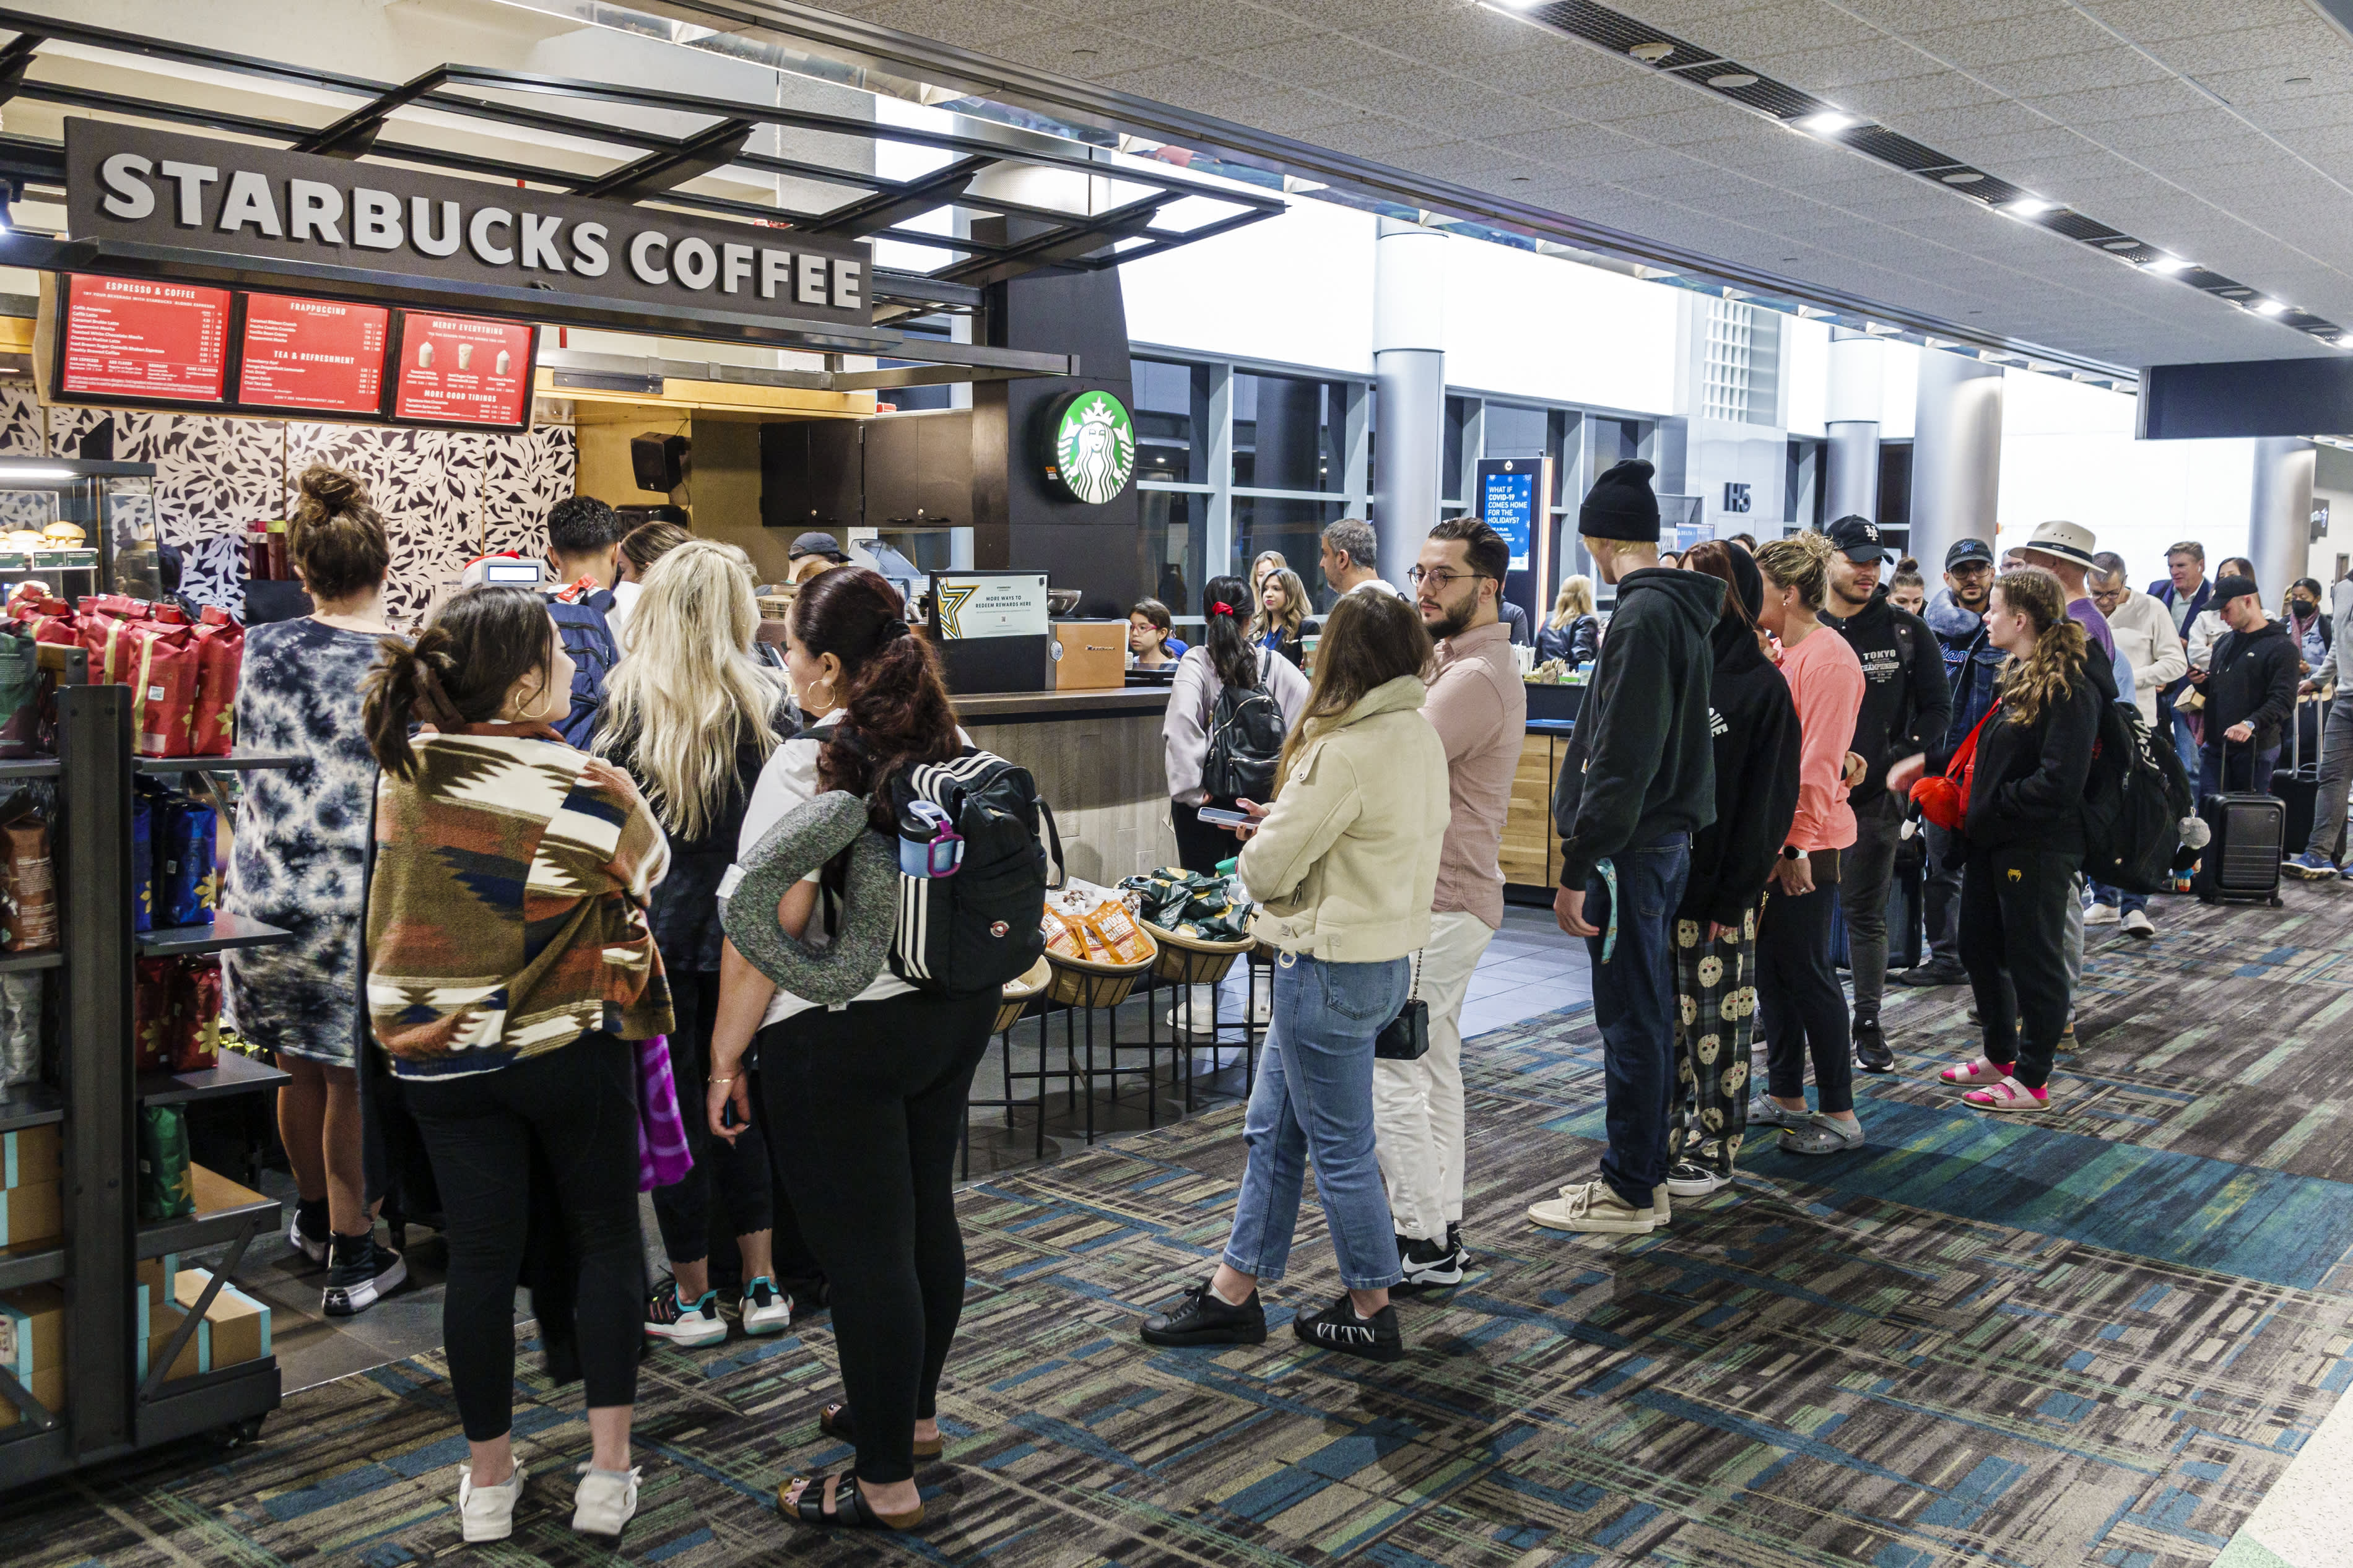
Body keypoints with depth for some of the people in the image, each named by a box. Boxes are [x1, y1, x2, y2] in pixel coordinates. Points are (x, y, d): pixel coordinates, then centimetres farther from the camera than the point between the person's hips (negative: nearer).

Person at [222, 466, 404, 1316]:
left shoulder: (262, 650, -2)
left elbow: (243, 761, 11)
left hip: (268, 890, 3)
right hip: (364, 900, -3)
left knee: (300, 1068, 21)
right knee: (352, 1081, 9)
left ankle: (314, 1216, 42)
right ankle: (352, 1254, 20)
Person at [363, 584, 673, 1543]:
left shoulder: (404, 771, -4)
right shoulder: (586, 789, -18)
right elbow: (646, 866, 0)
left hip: (438, 1058, 3)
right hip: (570, 1052, -3)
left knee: (480, 1258, 12)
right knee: (606, 1240, 13)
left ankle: (488, 1481, 24)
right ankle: (607, 1473, 16)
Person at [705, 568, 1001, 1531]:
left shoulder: (809, 765, -16)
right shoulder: (949, 747, 5)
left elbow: (766, 928, -18)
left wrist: (727, 1056, -10)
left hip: (839, 1035, -8)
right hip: (956, 1011, 8)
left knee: (864, 1250, 2)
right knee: (926, 1216, 20)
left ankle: (885, 1481, 14)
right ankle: (912, 1411, 38)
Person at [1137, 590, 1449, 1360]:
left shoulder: (1345, 752, -23)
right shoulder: (1423, 739, 5)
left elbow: (1269, 868, -19)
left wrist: (1258, 848, 2)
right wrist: (1287, 821, 6)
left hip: (1331, 967, -10)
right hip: (1387, 954, 10)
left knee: (1340, 1146, 6)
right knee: (1272, 1130, 18)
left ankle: (1371, 1312, 22)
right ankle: (1233, 1293, 28)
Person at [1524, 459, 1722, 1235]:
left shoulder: (1643, 616, -17)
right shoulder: (1682, 610, 14)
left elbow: (1620, 759, -23)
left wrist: (1577, 868, -21)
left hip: (1630, 848, -10)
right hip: (1667, 837, 10)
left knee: (1632, 1021, -1)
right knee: (1646, 1016, 16)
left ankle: (1630, 1193, 8)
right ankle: (1641, 1172, 27)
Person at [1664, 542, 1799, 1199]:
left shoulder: (1761, 684, -8)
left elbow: (1766, 798, -10)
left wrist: (1736, 893, -14)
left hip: (1717, 882, -6)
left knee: (1715, 1020, 3)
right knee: (1666, 1015, 12)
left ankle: (1714, 1150, 14)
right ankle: (1676, 1132, 25)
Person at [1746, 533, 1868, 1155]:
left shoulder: (1828, 659, -15)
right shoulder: (1777, 652, 12)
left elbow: (1818, 764, -19)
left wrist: (1796, 844, -21)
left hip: (1805, 844, -9)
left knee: (1806, 972, -2)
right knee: (1769, 966, 13)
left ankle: (1840, 1114, 8)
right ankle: (1786, 1097, 24)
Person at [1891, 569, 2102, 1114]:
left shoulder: (2070, 687, -19)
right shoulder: (2020, 676, 12)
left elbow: (2059, 781, -25)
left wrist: (1992, 808, -20)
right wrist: (1929, 761, 14)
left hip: (2038, 847, -10)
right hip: (1993, 840, 10)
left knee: (2033, 958, 3)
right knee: (1980, 946, 19)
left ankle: (2031, 1079, 16)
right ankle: (2000, 1057, 35)